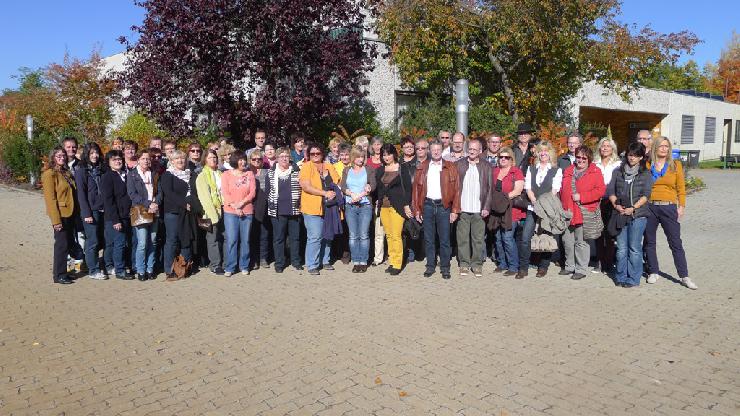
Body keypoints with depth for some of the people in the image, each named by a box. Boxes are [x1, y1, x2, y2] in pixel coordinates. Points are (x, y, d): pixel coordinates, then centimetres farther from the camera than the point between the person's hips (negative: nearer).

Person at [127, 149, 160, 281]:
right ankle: (141, 271, 2)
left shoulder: (154, 175, 16)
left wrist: (156, 204, -8)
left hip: (154, 212, 4)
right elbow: (132, 194, -6)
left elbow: (159, 192, 10)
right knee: (142, 243, -8)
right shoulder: (131, 175, 4)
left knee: (153, 242, 5)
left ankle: (150, 269, 14)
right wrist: (148, 204, -14)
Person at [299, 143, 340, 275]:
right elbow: (306, 187, -14)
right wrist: (325, 193, -17)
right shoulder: (306, 167, -3)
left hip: (329, 207, 6)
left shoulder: (329, 167, 13)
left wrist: (334, 193, -7)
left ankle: (324, 261, 27)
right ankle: (312, 265, 1)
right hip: (312, 208, -5)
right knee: (315, 237, -9)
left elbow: (337, 184, 15)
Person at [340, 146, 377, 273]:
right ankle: (355, 262, 8)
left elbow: (373, 186, -3)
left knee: (364, 235, -4)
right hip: (350, 206, 2)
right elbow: (342, 186, 3)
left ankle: (363, 262, 4)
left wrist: (360, 195, -14)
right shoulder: (346, 170, 14)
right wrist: (351, 194, -15)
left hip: (365, 206, -2)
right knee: (353, 236, 2)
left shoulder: (369, 170, 8)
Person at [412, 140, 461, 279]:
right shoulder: (422, 167, 8)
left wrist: (455, 210, -7)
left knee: (444, 239, 2)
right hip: (427, 205, 2)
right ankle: (430, 266, 18)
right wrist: (416, 209, 1)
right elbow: (416, 188, 7)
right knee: (429, 238, 7)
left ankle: (445, 268, 13)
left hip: (444, 206, -2)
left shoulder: (450, 167, 4)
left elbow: (456, 189, 0)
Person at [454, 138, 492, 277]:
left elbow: (490, 188, 4)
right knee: (463, 238, 5)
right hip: (462, 209, 0)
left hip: (479, 210, 0)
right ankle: (464, 264, 14)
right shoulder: (459, 164, 7)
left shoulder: (486, 166, 6)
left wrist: (486, 207, -5)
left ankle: (477, 264, 13)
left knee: (478, 239, 3)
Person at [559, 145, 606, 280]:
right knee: (567, 241, 12)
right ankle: (570, 266, 27)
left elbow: (600, 190, -10)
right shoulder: (568, 171, 15)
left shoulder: (595, 172, -1)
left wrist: (581, 197, -15)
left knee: (581, 242, -2)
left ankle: (581, 269, 9)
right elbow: (562, 190, 20)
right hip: (568, 212, 6)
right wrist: (562, 205, 8)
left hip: (585, 213, -5)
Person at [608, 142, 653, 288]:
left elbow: (646, 195, -3)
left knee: (634, 248, -2)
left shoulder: (646, 174, 6)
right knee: (621, 248, 4)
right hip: (620, 214, 2)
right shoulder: (618, 171, 13)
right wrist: (616, 205, -7)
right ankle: (621, 277, 13)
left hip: (638, 215, -2)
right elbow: (611, 191, 9)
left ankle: (633, 279, 6)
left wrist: (633, 208, -13)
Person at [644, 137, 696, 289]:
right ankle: (654, 272, 22)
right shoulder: (647, 165, 4)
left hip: (669, 207, -1)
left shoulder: (676, 165, 5)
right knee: (649, 241, 8)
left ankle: (684, 276, 7)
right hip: (650, 207, 1)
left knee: (676, 243, 0)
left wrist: (681, 206, 0)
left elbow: (681, 188, 6)